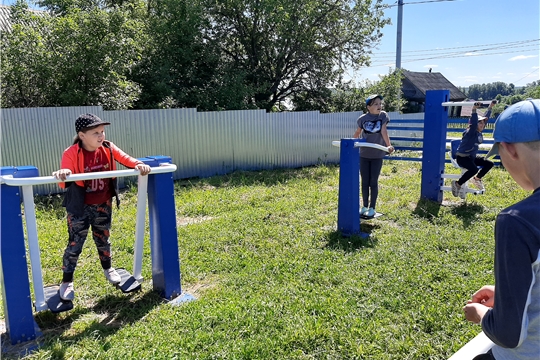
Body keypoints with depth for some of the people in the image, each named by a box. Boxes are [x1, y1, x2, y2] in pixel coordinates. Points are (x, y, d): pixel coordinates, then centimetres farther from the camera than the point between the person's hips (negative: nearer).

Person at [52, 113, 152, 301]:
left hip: (103, 205, 4)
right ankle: (67, 282, 21)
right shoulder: (71, 154, -20)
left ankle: (108, 269, 44)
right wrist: (62, 174, -48)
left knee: (103, 239, 21)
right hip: (80, 208, -4)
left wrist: (139, 165, -29)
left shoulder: (108, 148, -7)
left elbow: (124, 158, -7)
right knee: (75, 244, 3)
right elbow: (64, 182, -24)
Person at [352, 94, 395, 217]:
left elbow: (384, 131, -15)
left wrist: (389, 145, -29)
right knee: (364, 182, 7)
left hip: (377, 155, -1)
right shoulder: (363, 118, -4)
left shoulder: (383, 116, -6)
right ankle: (365, 206, 20)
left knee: (373, 182, 3)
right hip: (364, 154, 1)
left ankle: (372, 208, 14)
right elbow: (357, 132, 11)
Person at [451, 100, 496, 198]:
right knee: (474, 169, -34)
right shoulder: (470, 132, -17)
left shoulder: (479, 132, 5)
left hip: (472, 157, 10)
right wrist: (474, 110, -46)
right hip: (462, 157, -10)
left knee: (489, 164, 7)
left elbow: (486, 117, 11)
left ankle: (477, 179, 23)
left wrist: (490, 107, 11)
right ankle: (457, 184, -17)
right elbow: (473, 122, -36)